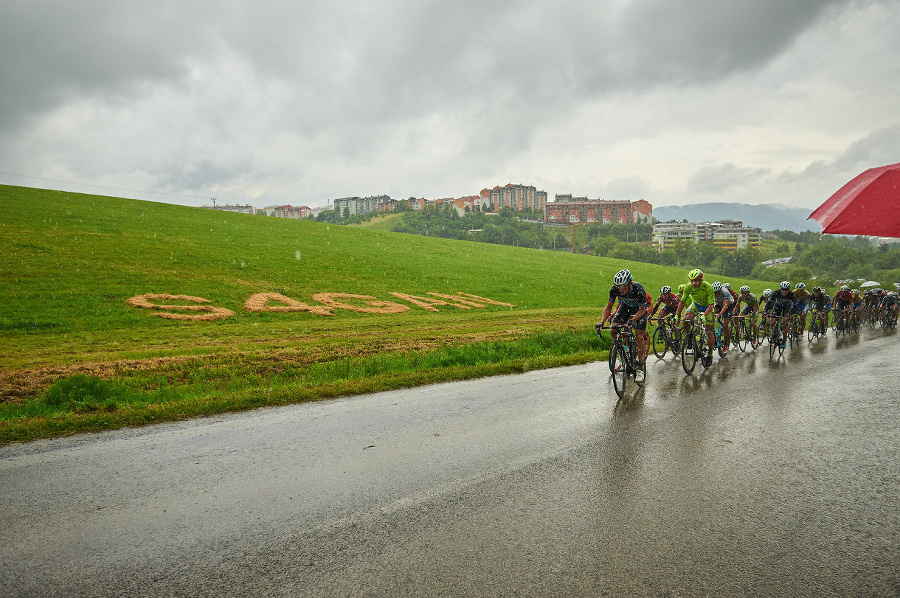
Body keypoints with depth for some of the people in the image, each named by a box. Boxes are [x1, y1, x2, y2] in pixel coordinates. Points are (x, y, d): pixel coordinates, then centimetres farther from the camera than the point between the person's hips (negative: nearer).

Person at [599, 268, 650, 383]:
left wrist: (632, 320, -41)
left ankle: (640, 369, -5)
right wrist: (602, 322, -27)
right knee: (613, 330, -15)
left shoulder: (639, 290, -37)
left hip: (640, 308, -4)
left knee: (639, 336, -14)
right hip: (625, 305, 4)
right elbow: (608, 307, -14)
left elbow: (642, 309, -24)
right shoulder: (614, 289, -27)